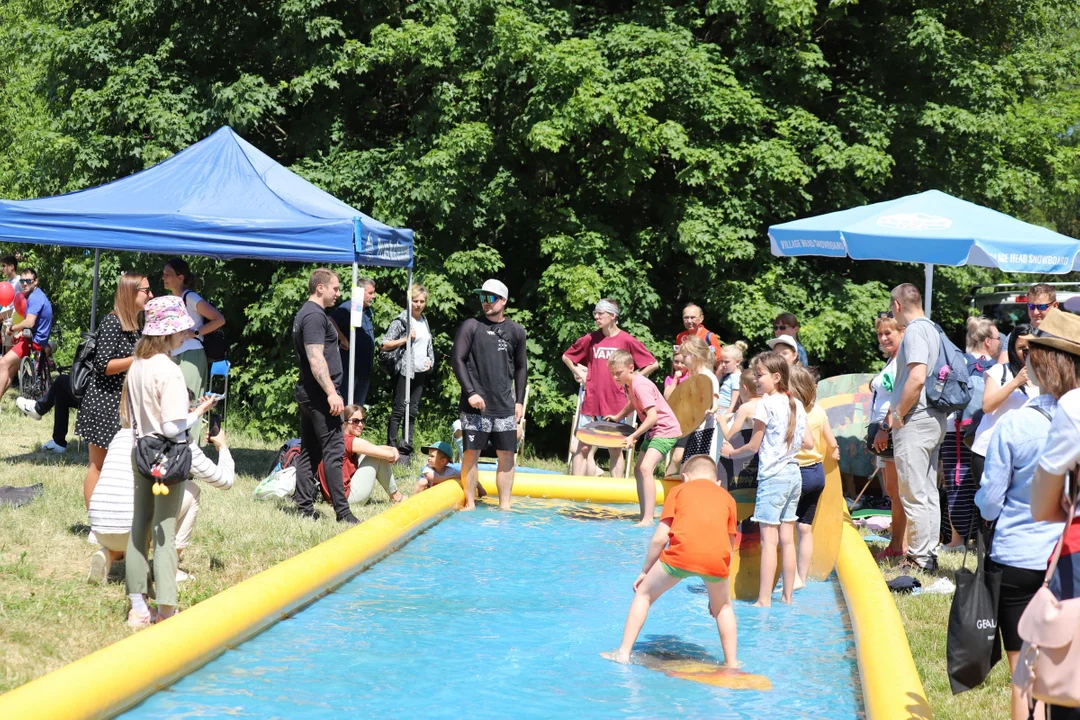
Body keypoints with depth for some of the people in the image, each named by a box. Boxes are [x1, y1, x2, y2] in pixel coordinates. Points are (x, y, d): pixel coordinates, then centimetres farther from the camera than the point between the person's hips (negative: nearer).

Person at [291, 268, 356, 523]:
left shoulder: (306, 313, 18)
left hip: (308, 393, 11)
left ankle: (304, 507, 13)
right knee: (333, 451, -9)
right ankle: (342, 511, -9)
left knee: (309, 451, 11)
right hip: (319, 394, -11)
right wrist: (332, 393, -25)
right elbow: (316, 359, -22)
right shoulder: (315, 316, -14)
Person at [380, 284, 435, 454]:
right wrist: (406, 339, -17)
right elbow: (384, 346, -10)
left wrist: (430, 360, 9)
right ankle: (392, 446, -6)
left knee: (413, 411, 8)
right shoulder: (401, 321, -7)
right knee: (399, 410, -7)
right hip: (405, 371, -7)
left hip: (421, 372, 7)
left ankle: (407, 446, 12)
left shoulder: (424, 321, 14)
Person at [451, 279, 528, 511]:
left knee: (507, 455, 3)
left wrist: (520, 401, 10)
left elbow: (521, 367, 16)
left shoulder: (516, 331, 9)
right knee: (471, 453, -2)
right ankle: (470, 504, 7)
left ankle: (504, 505, 10)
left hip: (505, 406, 3)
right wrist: (471, 392, -13)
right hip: (476, 404, -3)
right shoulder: (471, 326, 1)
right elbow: (457, 359, -5)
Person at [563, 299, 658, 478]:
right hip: (591, 402, 2)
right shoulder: (590, 339, 3)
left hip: (615, 405, -2)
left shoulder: (627, 341, -4)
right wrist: (579, 373, 7)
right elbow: (566, 357, 18)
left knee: (615, 450, 7)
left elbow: (653, 364, -1)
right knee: (582, 447, 2)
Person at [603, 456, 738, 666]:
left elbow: (659, 538, 14)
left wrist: (645, 571, 27)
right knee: (723, 607, 30)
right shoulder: (727, 497, 29)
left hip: (682, 551, -2)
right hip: (717, 558, 2)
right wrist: (715, 595, 35)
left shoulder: (679, 490, 24)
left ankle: (624, 653, 18)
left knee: (644, 594, 21)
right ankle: (731, 663, 27)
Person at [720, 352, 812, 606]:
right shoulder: (796, 405, 9)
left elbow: (754, 446, -7)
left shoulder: (766, 404, -11)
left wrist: (732, 452, 10)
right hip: (794, 475, 8)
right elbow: (808, 443, 12)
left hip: (772, 477, -8)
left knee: (769, 539, -7)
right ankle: (787, 597, 13)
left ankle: (764, 600, -8)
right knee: (787, 539, 10)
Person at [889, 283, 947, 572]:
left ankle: (919, 557, -3)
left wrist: (898, 415, -14)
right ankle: (929, 554, 19)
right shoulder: (933, 329, 15)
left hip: (915, 420, -10)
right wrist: (896, 412, 19)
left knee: (914, 494, -6)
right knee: (929, 491, 13)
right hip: (934, 418, 10)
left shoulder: (915, 331, -14)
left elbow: (917, 377, -25)